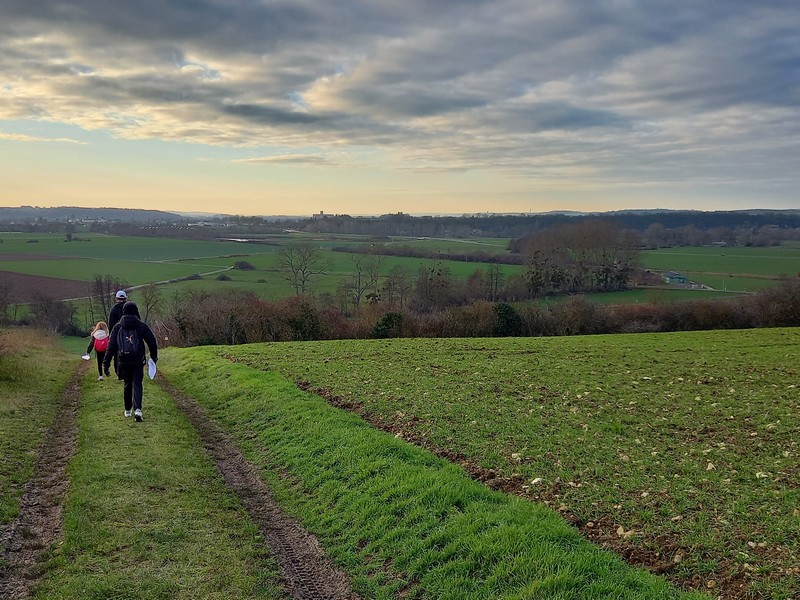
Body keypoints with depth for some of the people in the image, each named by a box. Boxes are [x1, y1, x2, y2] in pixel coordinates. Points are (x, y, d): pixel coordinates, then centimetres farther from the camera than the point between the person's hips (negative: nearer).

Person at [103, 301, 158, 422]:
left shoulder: (117, 327, -1)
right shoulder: (141, 325, -3)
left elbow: (111, 346, -3)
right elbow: (152, 341, 0)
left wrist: (106, 363, 0)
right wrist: (154, 356, 15)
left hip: (123, 362, 2)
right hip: (138, 362, -1)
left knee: (127, 385, 16)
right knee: (137, 384, 1)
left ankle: (128, 410, 25)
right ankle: (137, 409, -18)